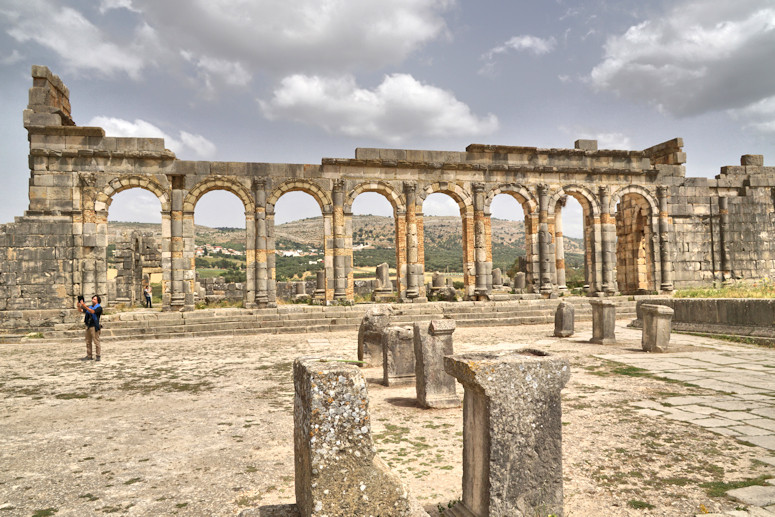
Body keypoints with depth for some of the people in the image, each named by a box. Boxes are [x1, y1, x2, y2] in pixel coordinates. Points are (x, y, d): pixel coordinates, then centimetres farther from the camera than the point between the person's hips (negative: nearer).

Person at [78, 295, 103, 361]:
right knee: (88, 342, 9)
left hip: (94, 326, -7)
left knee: (96, 342, -5)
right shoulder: (89, 307, 17)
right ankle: (89, 356, 15)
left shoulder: (99, 307, -4)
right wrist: (79, 306, -8)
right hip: (88, 326, 7)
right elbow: (81, 310, 12)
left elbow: (92, 311, -21)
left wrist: (85, 306, -30)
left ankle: (98, 356, 0)